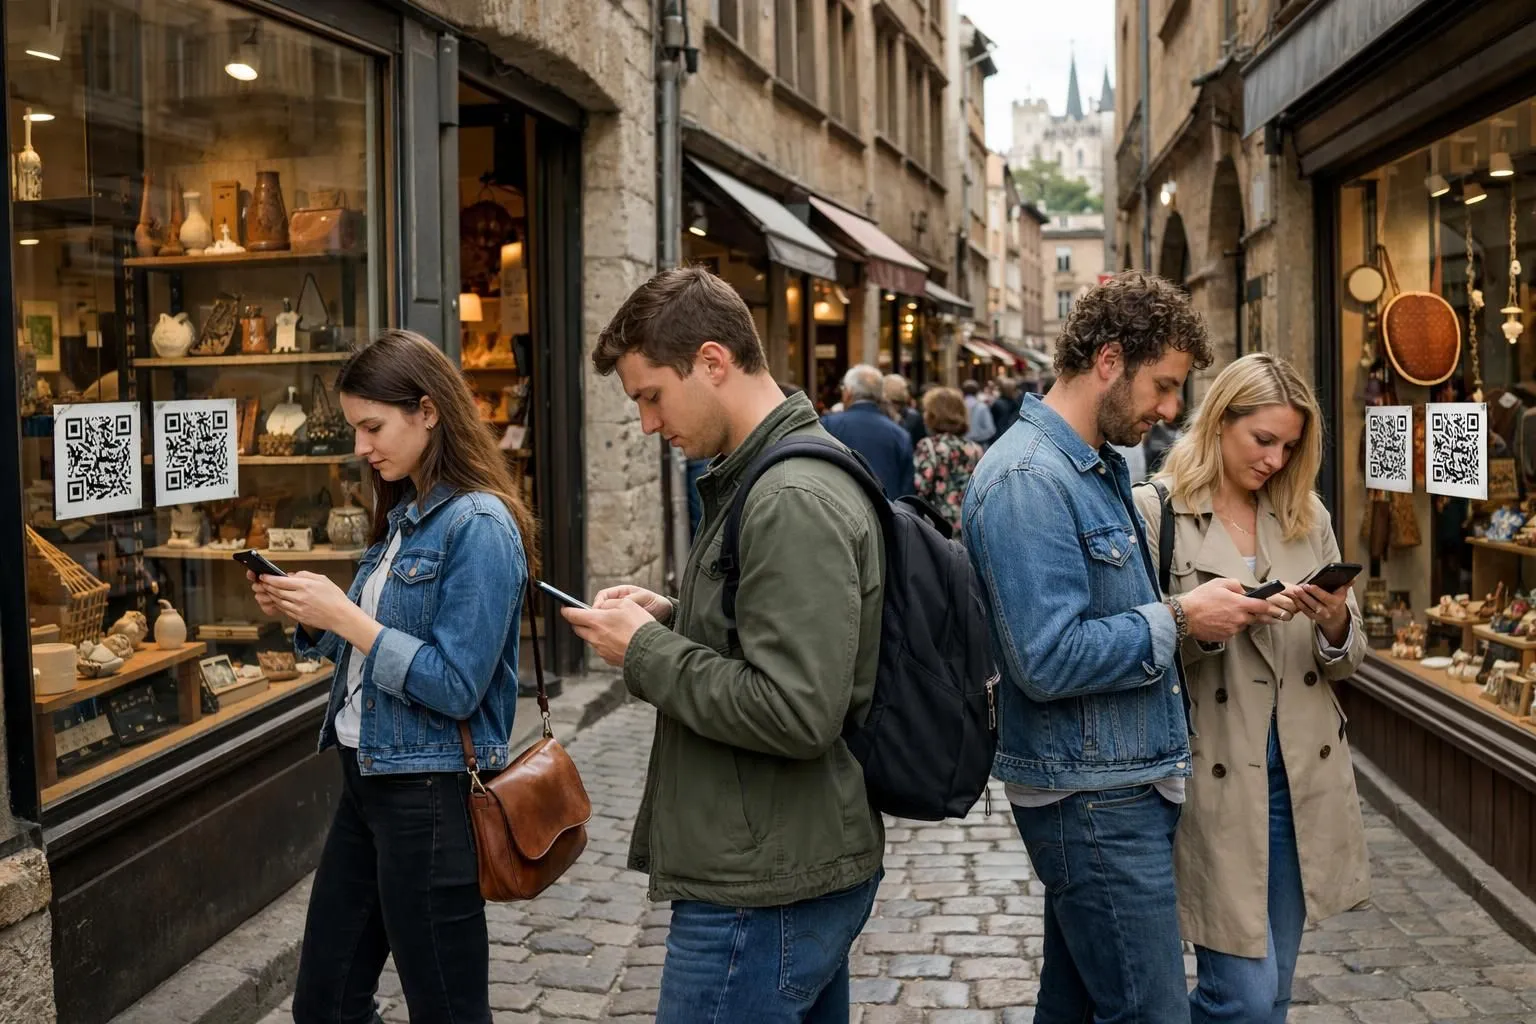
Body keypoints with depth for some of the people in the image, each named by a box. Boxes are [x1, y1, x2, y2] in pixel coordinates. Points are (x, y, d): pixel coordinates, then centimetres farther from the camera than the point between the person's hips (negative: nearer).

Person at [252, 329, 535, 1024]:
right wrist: (307, 614, -1)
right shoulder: (404, 516, 10)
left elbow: (454, 688, -21)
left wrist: (343, 616, -20)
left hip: (430, 796, -9)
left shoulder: (479, 526, -17)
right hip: (367, 779, 9)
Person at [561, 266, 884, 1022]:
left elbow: (796, 714, -28)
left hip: (766, 890, -10)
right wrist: (672, 618, 5)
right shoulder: (768, 477, 10)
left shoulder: (794, 501, -22)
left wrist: (645, 651, -17)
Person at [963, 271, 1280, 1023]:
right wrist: (1178, 619, -18)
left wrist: (1195, 605, 6)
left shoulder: (1097, 466, 13)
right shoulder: (1029, 479, -20)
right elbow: (1049, 661, -26)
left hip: (1122, 786, 10)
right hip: (1093, 797, -10)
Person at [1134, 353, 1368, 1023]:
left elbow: (1347, 658, 12)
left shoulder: (1306, 516, 9)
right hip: (1214, 779, -5)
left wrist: (1336, 627, -10)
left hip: (1301, 775, 6)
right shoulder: (1158, 511, -7)